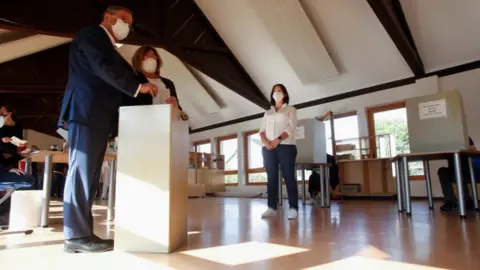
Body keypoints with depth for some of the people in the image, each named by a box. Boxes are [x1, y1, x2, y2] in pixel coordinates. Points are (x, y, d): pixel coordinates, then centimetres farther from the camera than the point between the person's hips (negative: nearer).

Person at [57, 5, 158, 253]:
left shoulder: (110, 49, 29)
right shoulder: (91, 35, 3)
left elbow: (122, 73, 20)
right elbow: (103, 68, -13)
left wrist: (155, 100, 8)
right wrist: (137, 87, -16)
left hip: (98, 117, 9)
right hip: (86, 113, -9)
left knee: (89, 174, 4)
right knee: (81, 171, -10)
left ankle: (82, 233, 8)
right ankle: (76, 236, -6)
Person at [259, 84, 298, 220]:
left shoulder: (290, 109, 12)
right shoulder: (267, 113, 23)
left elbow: (291, 127, -4)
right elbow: (262, 130, 12)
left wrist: (278, 139, -19)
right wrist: (265, 142, -9)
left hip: (286, 146, -4)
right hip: (268, 148, 4)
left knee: (289, 177, -8)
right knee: (271, 178, 0)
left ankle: (293, 208, -9)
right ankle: (272, 207, 2)